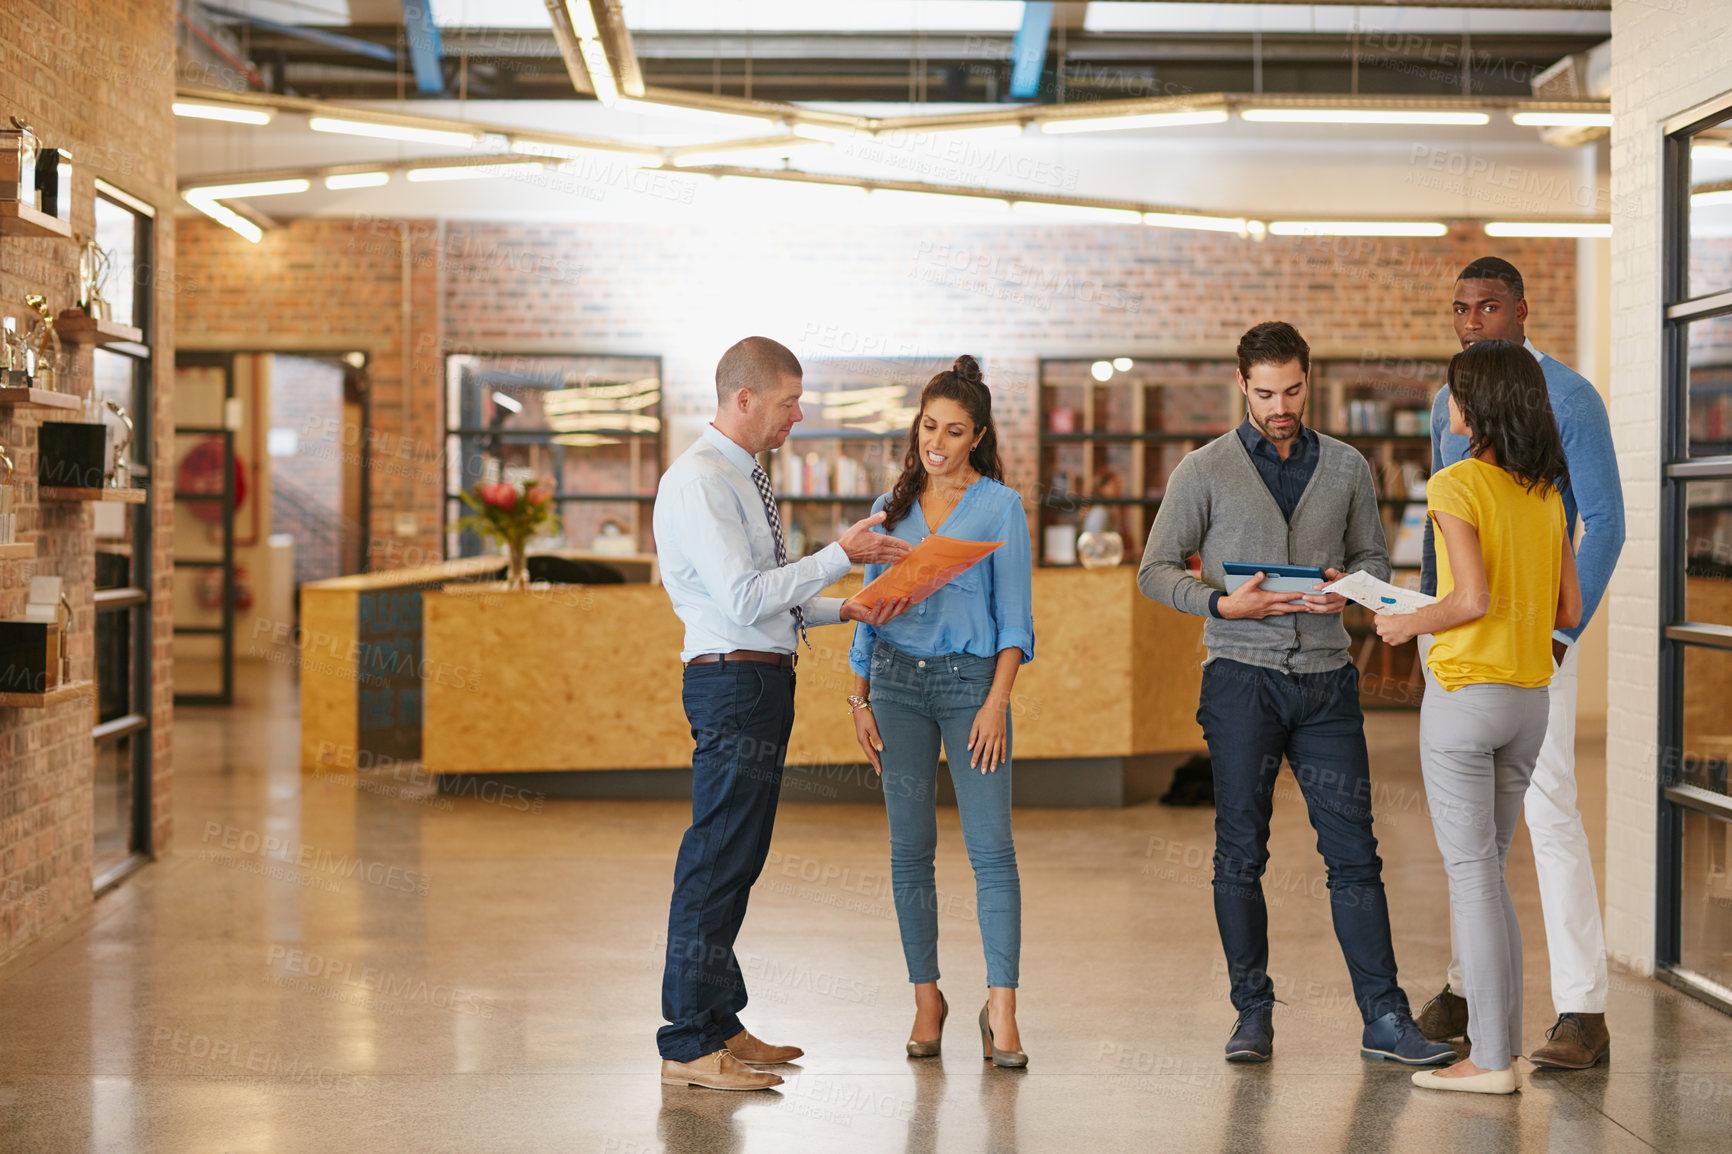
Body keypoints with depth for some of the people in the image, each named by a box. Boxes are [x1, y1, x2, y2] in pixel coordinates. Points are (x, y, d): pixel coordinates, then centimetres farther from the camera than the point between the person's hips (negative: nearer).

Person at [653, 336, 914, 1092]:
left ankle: (719, 1023, 22)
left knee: (738, 859, 14)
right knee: (716, 860, -8)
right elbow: (745, 600, -21)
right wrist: (840, 555, -17)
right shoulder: (699, 482, -14)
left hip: (765, 681, 10)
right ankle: (687, 1046, -3)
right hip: (733, 682, -10)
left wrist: (847, 609, 9)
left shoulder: (743, 477, 18)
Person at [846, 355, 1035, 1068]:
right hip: (898, 681, 3)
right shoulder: (891, 507, 12)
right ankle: (927, 1000, 14)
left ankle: (1001, 1009, -7)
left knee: (991, 846, -9)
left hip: (972, 680, -3)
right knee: (910, 849, 4)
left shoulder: (1001, 507, 1)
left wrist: (997, 702, -12)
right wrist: (861, 699, 8)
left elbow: (1015, 616, -2)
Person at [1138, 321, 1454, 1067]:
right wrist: (1223, 604, -13)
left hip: (1326, 677, 2)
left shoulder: (1347, 468, 10)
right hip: (1242, 677, -2)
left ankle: (1384, 1020, 3)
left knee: (1353, 850, -1)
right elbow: (1156, 570, 3)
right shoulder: (1204, 472, 3)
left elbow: (1374, 555, 18)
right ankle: (1253, 1013, 13)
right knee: (1240, 852, 2)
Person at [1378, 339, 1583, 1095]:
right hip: (1530, 696, 7)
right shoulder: (1546, 494, 9)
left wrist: (1408, 625, -6)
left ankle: (1489, 1060, 0)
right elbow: (1568, 611, 9)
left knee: (1471, 874, -2)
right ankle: (1504, 1047, 16)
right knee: (1489, 871, 15)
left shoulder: (1455, 486, -12)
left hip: (1465, 691, -7)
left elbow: (1473, 598, -22)